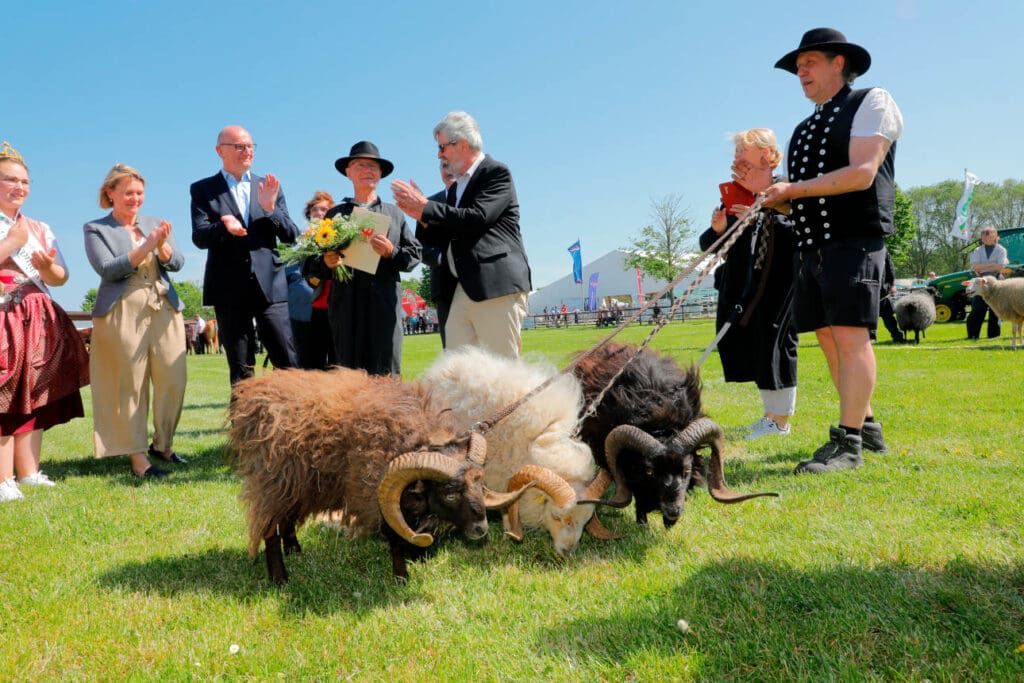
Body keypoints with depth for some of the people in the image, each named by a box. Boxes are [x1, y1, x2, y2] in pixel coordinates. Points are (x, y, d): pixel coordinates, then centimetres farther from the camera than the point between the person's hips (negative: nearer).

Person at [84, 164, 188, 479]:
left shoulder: (155, 224, 17)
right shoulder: (96, 229, 5)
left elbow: (177, 263, 7)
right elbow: (107, 269, -8)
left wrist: (163, 245, -13)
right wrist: (147, 246, -15)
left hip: (164, 311, 4)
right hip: (123, 314, -4)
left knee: (173, 380, 1)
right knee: (130, 386, -3)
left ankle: (162, 444, 19)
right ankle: (138, 457, 4)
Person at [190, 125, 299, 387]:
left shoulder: (270, 187, 13)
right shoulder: (203, 189, 7)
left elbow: (291, 236, 7)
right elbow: (199, 237, -4)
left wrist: (270, 208, -10)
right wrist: (224, 227, -24)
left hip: (270, 286, 1)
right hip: (230, 289, -1)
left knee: (288, 363, -3)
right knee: (240, 370, 6)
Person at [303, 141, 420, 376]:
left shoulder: (394, 214, 18)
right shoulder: (335, 215, 17)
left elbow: (414, 255, 10)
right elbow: (309, 265, 15)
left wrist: (391, 252, -9)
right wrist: (326, 263, -6)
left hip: (385, 306, 0)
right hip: (346, 308, 0)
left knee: (385, 375, -4)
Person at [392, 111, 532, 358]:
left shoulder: (497, 173, -1)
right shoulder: (456, 187, 23)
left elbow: (478, 218, -17)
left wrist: (426, 207, -9)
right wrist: (421, 215, 6)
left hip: (497, 285, -8)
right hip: (463, 290, 8)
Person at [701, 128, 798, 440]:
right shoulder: (734, 196, 12)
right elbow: (708, 245, 12)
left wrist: (759, 217, -25)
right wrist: (718, 229, -9)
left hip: (778, 283, -7)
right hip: (743, 285, 7)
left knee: (774, 344, -4)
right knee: (750, 346, 10)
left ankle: (780, 420, 9)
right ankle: (771, 413, 25)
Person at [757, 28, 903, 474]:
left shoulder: (871, 102, 1)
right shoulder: (804, 129, 22)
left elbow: (862, 174, -14)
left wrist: (793, 189, -14)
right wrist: (767, 194, 3)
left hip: (854, 241, -8)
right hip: (811, 246, 8)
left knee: (850, 335, -13)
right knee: (829, 339, 7)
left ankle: (848, 443, -12)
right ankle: (867, 425, 18)